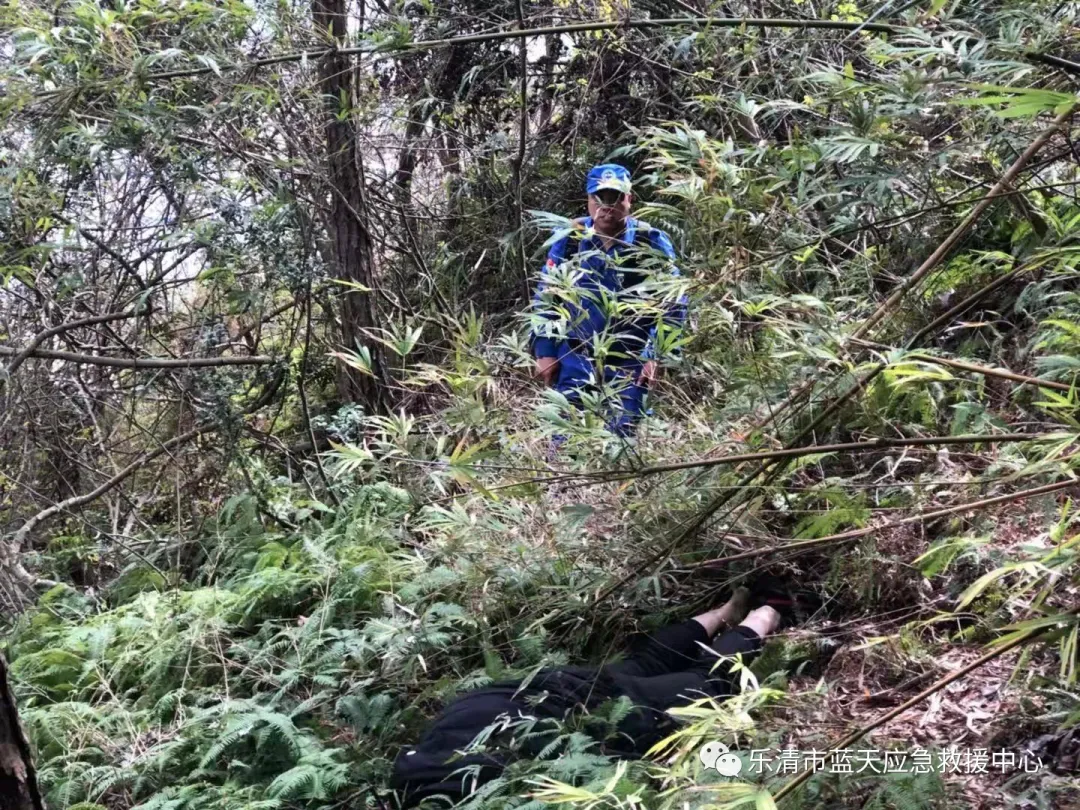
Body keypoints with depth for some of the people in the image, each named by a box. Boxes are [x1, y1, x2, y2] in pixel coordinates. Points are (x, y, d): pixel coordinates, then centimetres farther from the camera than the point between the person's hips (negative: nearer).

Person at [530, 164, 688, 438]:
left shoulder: (652, 243, -6)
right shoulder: (569, 240, 0)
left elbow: (672, 303, -4)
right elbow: (545, 299, 7)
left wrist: (656, 355, -11)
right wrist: (545, 352, 2)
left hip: (629, 363, -1)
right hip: (575, 358, 2)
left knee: (621, 438, 4)